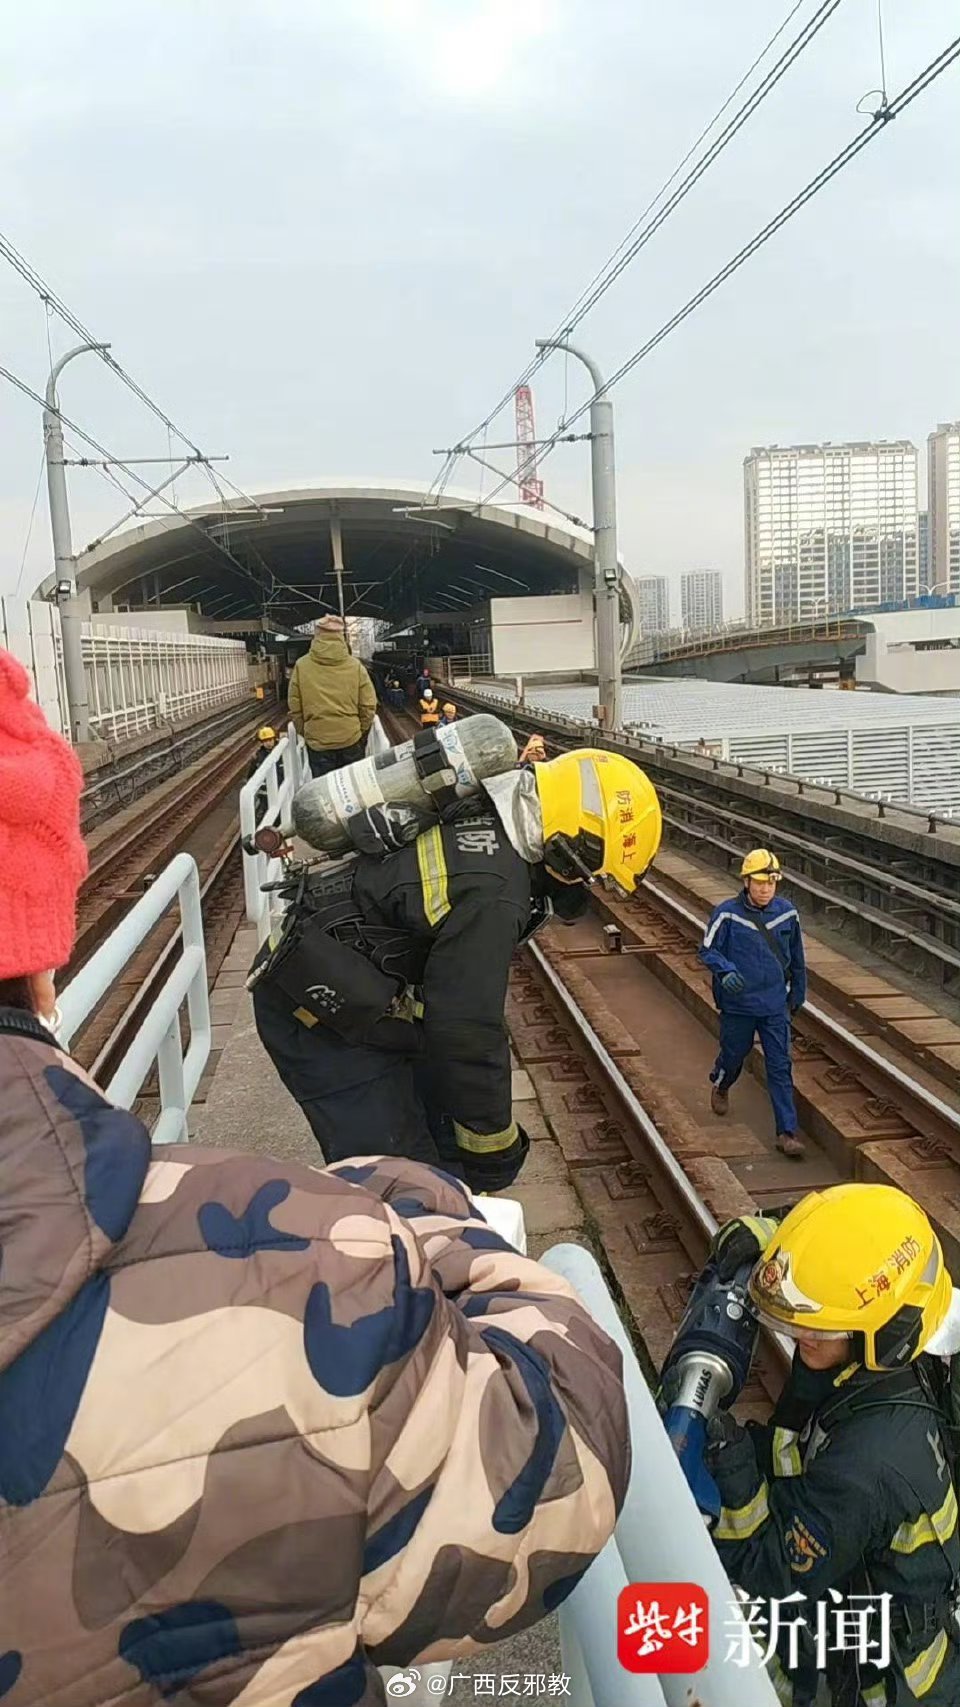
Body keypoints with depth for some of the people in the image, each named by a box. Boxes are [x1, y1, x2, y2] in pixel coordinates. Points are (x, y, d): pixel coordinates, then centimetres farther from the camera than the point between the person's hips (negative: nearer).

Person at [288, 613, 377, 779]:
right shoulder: (355, 666, -6)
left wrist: (304, 733, 14)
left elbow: (295, 709, -1)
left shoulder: (301, 666, -6)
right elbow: (368, 706, -3)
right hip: (351, 740, 1)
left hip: (317, 742, -1)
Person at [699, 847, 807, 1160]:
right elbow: (707, 949, -7)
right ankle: (721, 1087, 53)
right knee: (734, 1054, 18)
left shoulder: (787, 913, -3)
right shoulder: (727, 913, -13)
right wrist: (726, 971, -26)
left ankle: (787, 1132, 5)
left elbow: (796, 958, 10)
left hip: (775, 1005, 2)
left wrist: (798, 994, 17)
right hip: (737, 1004, -1)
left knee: (780, 1067, 0)